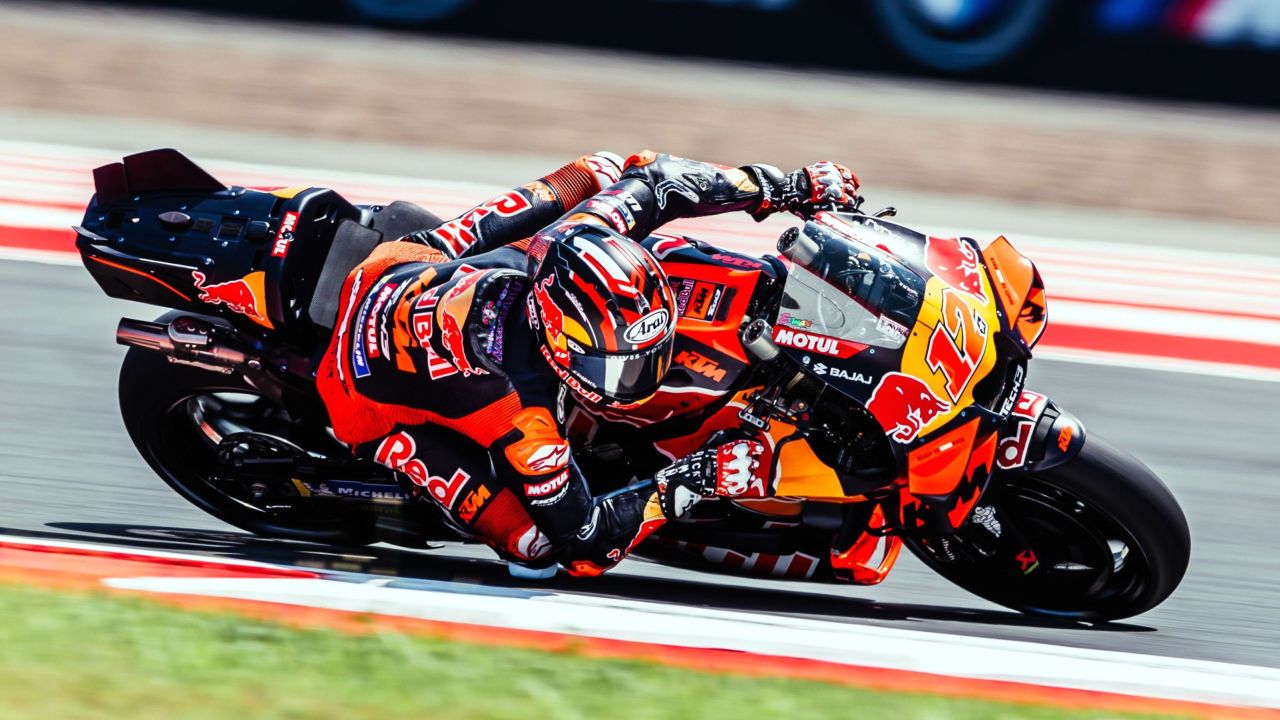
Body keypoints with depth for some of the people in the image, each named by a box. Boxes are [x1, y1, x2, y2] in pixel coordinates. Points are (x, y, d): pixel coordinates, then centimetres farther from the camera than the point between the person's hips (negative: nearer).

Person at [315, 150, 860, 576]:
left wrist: (786, 187, -10)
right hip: (377, 400, -6)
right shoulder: (523, 416, -43)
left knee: (595, 174, 7)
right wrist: (687, 484, -37)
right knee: (535, 543, -19)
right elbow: (584, 540, -33)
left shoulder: (570, 244, -31)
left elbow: (651, 178, -11)